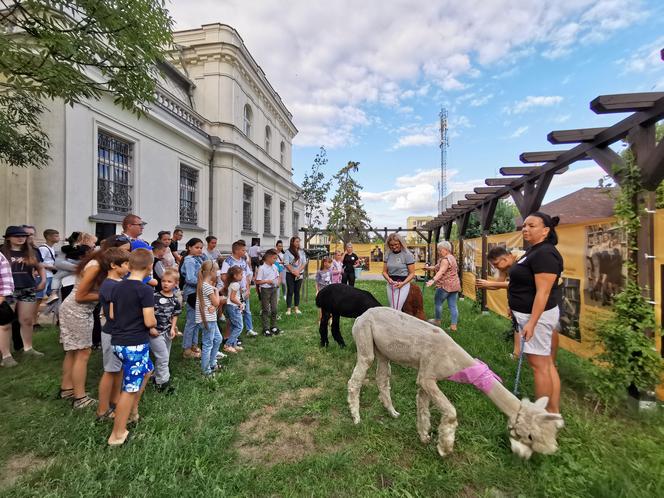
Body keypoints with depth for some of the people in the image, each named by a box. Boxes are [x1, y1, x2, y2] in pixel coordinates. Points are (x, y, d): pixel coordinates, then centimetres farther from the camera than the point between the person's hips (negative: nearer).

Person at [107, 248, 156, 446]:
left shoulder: (118, 287, 3)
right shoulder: (145, 290, -19)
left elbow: (112, 315, 10)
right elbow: (149, 322, -21)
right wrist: (154, 322, 0)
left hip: (118, 342, 8)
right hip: (135, 344, -8)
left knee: (147, 370, 27)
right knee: (130, 388, 5)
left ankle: (132, 412, 36)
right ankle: (117, 434, 17)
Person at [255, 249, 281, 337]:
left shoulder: (275, 267, 4)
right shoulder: (262, 268, -15)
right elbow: (257, 281, -14)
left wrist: (277, 282, -2)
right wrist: (267, 281, -21)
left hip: (274, 289, 6)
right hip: (265, 290, -6)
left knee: (274, 309, 11)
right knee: (265, 310, 5)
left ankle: (273, 327, 25)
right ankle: (266, 329, 15)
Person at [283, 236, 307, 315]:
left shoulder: (301, 252, 7)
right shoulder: (288, 252, -4)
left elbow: (304, 263, 3)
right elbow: (286, 264, -9)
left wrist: (298, 271, -10)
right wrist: (293, 272, -14)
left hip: (300, 274, 3)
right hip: (290, 274, -3)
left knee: (297, 291, 10)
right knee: (290, 291, -1)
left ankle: (297, 308, 17)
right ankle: (288, 309, 5)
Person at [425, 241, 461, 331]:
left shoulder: (445, 259, -16)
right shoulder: (452, 258, 16)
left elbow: (441, 271, -31)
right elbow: (438, 267, 20)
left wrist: (433, 280, -42)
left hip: (445, 285, -9)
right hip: (455, 285, 9)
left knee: (438, 302, 9)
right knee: (453, 305, 7)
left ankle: (437, 320, 22)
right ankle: (453, 326, 8)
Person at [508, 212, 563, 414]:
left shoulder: (544, 254, -20)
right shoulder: (534, 250, 12)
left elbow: (543, 292, -25)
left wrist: (531, 323, -26)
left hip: (537, 315, -11)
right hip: (531, 313, 11)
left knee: (539, 364, 0)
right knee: (546, 363, 16)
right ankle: (553, 411, 29)